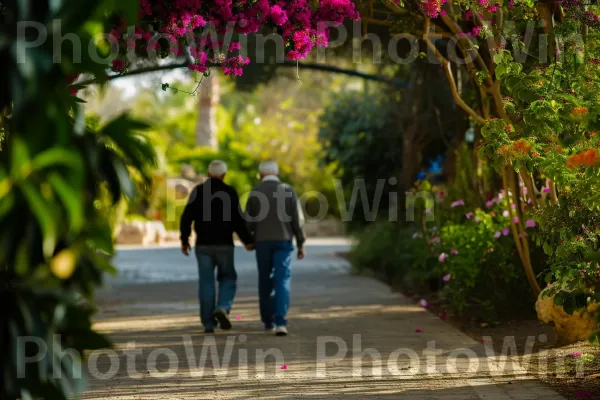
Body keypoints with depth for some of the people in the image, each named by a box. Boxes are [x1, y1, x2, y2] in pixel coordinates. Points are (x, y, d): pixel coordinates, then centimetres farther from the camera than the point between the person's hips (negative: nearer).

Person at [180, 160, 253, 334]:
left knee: (206, 282, 5)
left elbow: (187, 217, -1)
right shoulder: (229, 192, -4)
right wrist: (247, 240, 4)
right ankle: (223, 308, -13)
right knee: (227, 278, 12)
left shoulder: (197, 191, 2)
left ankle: (208, 322, 3)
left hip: (203, 244, 2)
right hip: (224, 244, -2)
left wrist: (184, 240, 10)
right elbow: (238, 220, -6)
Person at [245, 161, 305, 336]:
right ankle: (280, 322, -19)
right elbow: (297, 219, -1)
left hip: (262, 242, 1)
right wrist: (300, 243, 5)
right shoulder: (288, 191, 0)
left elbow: (249, 221, -1)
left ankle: (268, 321, 21)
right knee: (282, 281, -5)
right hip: (283, 241, -1)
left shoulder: (255, 192, -1)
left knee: (265, 282, 13)